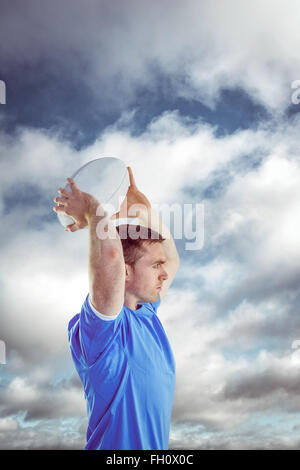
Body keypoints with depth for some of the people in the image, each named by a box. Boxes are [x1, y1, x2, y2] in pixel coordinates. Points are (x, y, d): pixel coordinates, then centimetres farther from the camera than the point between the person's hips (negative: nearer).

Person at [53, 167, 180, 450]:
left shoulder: (146, 314, 3)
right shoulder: (99, 324, -21)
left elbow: (172, 259, 14)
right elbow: (110, 256, -38)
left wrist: (141, 205, 8)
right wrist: (91, 211, -19)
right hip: (115, 447, -8)